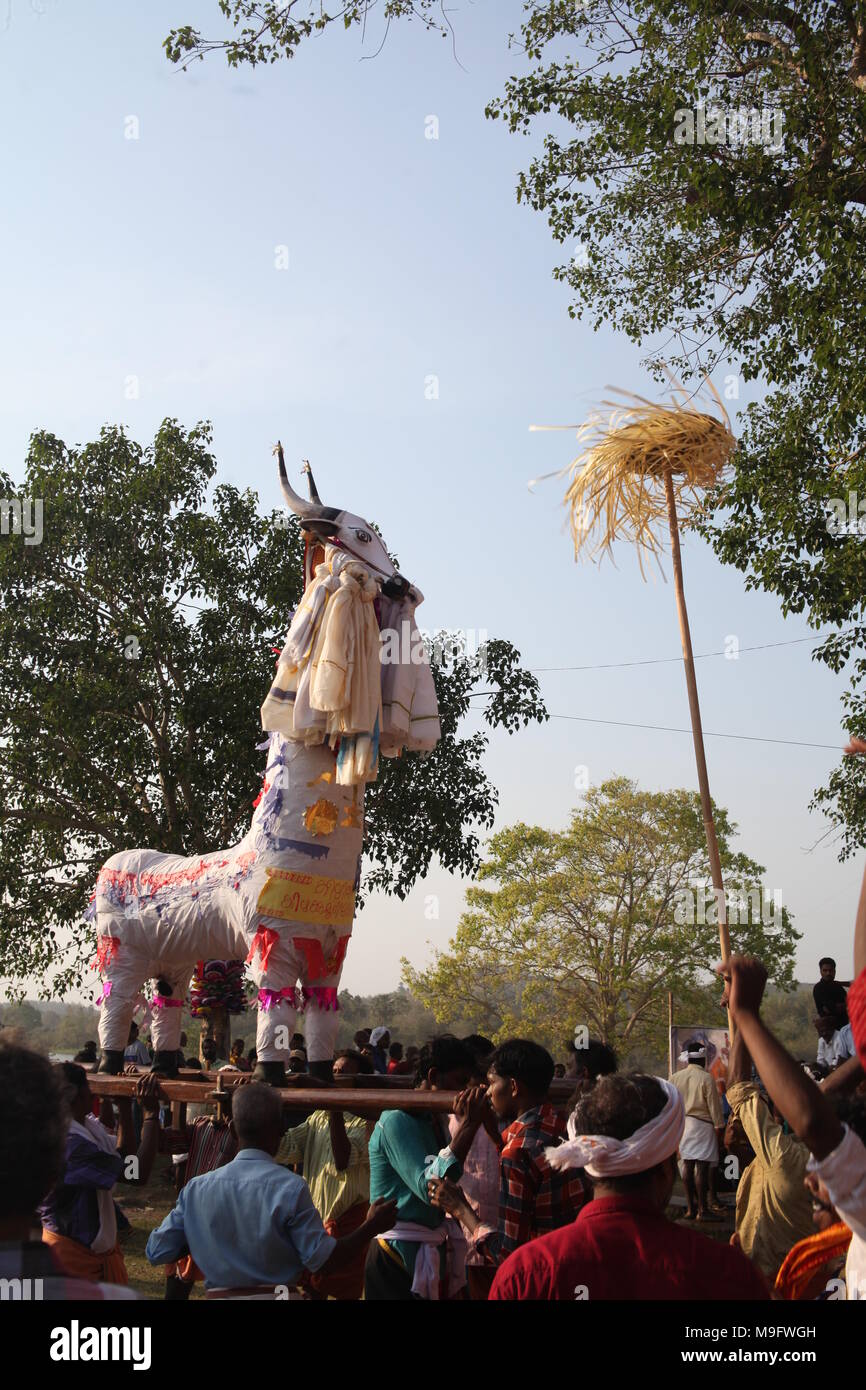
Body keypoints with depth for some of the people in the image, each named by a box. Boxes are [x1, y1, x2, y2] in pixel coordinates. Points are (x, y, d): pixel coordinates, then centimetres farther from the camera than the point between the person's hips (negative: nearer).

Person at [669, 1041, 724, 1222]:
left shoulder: (675, 1078, 5)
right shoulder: (706, 1078, -10)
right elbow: (714, 1105, -9)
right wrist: (719, 1125, -2)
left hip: (682, 1123, 6)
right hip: (702, 1124, -6)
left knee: (687, 1165, 9)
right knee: (702, 1166, -5)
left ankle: (690, 1208, 13)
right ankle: (702, 1210, -4)